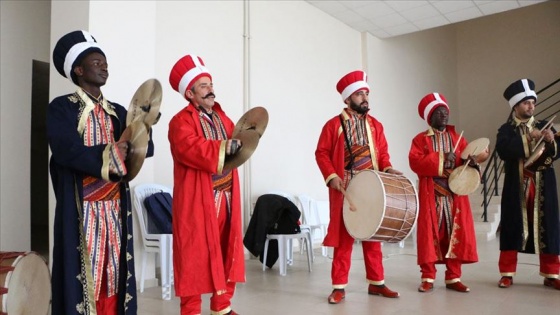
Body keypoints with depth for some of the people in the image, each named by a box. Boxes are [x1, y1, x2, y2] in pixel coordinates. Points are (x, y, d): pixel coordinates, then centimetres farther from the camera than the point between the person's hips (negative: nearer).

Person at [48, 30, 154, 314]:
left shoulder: (117, 112, 13)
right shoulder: (61, 108, -3)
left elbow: (147, 147, 2)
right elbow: (68, 151, -19)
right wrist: (110, 154, -11)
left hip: (115, 208, 5)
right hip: (80, 210, -5)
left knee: (113, 272, 10)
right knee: (82, 273, 0)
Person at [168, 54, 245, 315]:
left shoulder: (222, 117, 16)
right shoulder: (181, 121, -9)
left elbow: (234, 146, 16)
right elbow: (192, 150, -26)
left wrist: (241, 142, -5)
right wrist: (225, 147, -22)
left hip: (226, 198, 7)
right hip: (198, 202, -7)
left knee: (226, 251, 13)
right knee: (196, 255, 0)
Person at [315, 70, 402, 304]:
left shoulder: (376, 125, 11)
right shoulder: (333, 125, -3)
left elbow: (382, 152, 13)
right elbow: (321, 153, -4)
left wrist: (387, 168, -6)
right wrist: (331, 176, -16)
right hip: (344, 190, -4)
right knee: (343, 237, 2)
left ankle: (376, 283, 23)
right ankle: (339, 287, 11)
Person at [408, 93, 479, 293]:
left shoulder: (457, 137, 15)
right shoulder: (420, 139, 2)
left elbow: (467, 156, 7)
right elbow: (415, 162, -12)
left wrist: (470, 161, -16)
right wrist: (441, 159, -19)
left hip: (455, 195, 4)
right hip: (431, 196, -3)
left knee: (456, 234, 4)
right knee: (430, 235, -1)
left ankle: (453, 277, 14)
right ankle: (428, 278, 8)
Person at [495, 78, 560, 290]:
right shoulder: (506, 129, 2)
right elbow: (503, 151, -17)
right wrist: (529, 138, -21)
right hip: (517, 187, -3)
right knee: (512, 227, 1)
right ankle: (507, 273, 11)